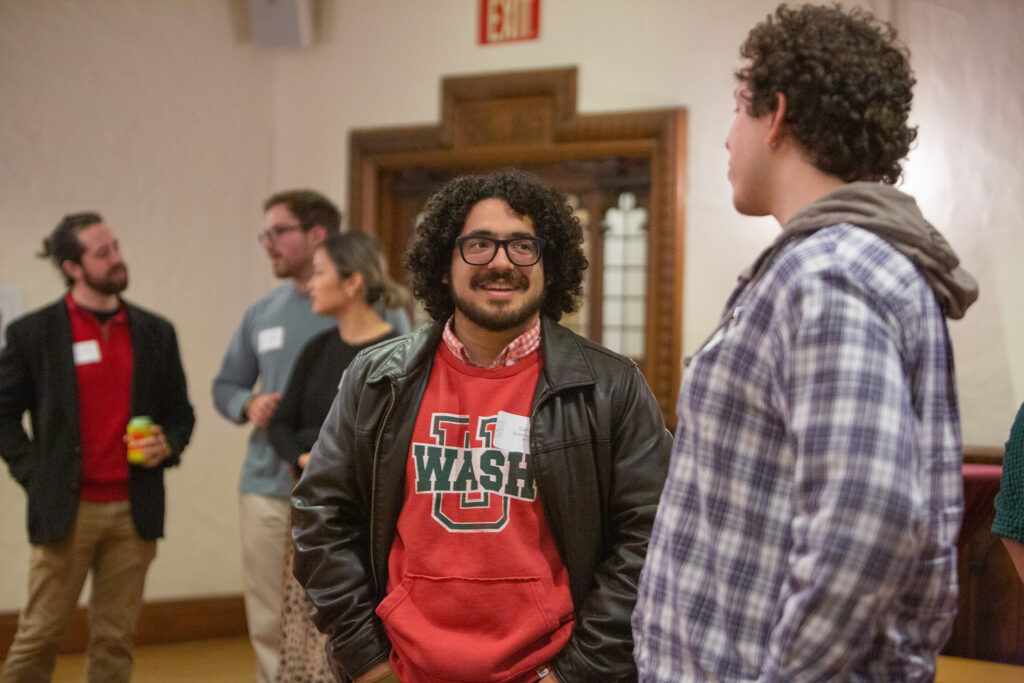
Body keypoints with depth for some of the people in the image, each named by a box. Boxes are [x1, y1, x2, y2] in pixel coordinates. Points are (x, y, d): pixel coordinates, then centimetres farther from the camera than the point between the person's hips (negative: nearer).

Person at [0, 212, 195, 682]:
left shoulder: (155, 332, 9)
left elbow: (180, 411, 15)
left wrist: (168, 445, -5)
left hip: (134, 511, 3)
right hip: (65, 510, -3)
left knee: (115, 639, 8)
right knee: (39, 634, 2)